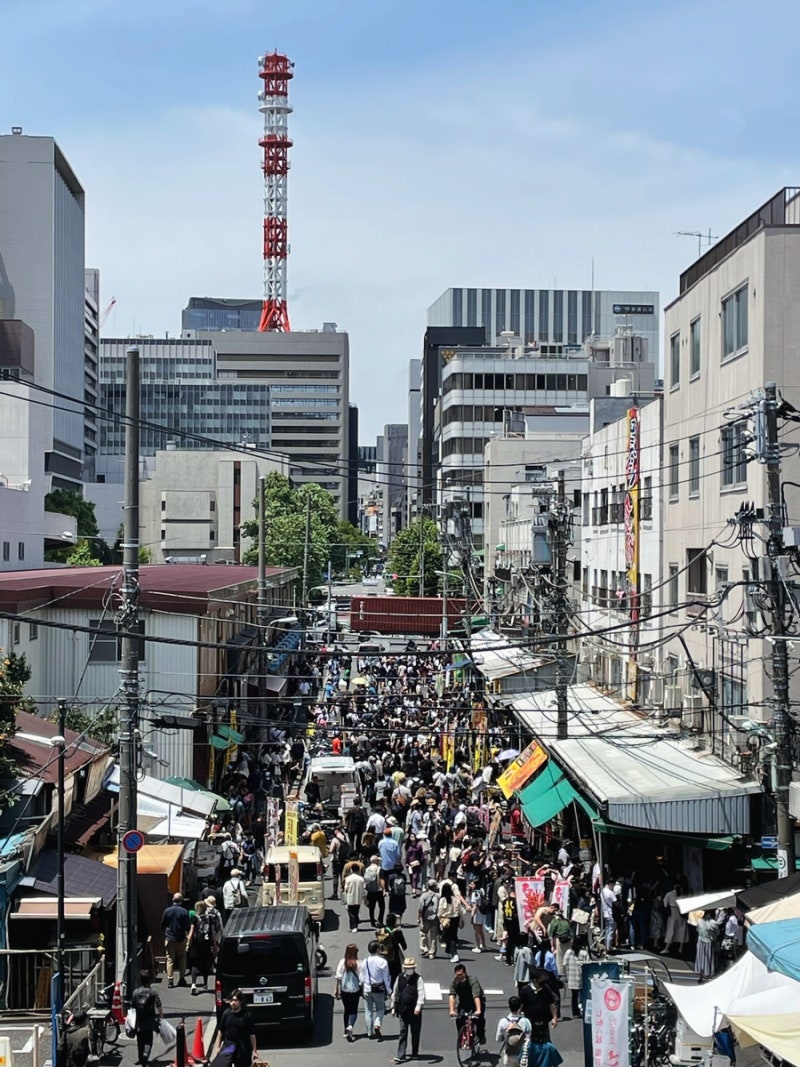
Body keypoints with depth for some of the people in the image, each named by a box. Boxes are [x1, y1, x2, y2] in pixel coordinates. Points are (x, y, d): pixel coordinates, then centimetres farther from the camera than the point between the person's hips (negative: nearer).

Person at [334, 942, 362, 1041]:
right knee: (353, 1011, 6)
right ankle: (350, 1026, -20)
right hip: (355, 990, -2)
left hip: (344, 990, 2)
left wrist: (337, 990, 3)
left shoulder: (342, 962, -7)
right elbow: (361, 978, -9)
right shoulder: (358, 964, -12)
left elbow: (338, 978, -5)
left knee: (346, 1010, 17)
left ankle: (346, 1031, 22)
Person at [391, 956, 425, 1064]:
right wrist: (393, 1007, 14)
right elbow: (395, 993, 14)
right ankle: (400, 1056, -3)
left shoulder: (418, 979, -6)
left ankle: (415, 1054, 25)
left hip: (415, 1011, -2)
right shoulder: (400, 978, 5)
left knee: (415, 1033, 10)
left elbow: (421, 993, -16)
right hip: (403, 1011, 2)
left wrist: (419, 1006, -30)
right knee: (402, 1033, -1)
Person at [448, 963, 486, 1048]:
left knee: (479, 1018, -24)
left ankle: (481, 1036, -1)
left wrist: (478, 1010, -53)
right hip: (463, 1002, 3)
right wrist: (452, 1010, -41)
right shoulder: (455, 982, -19)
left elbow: (476, 996, -41)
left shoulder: (472, 980, -31)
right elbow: (452, 996, -27)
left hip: (478, 1001, -3)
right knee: (459, 1019, -17)